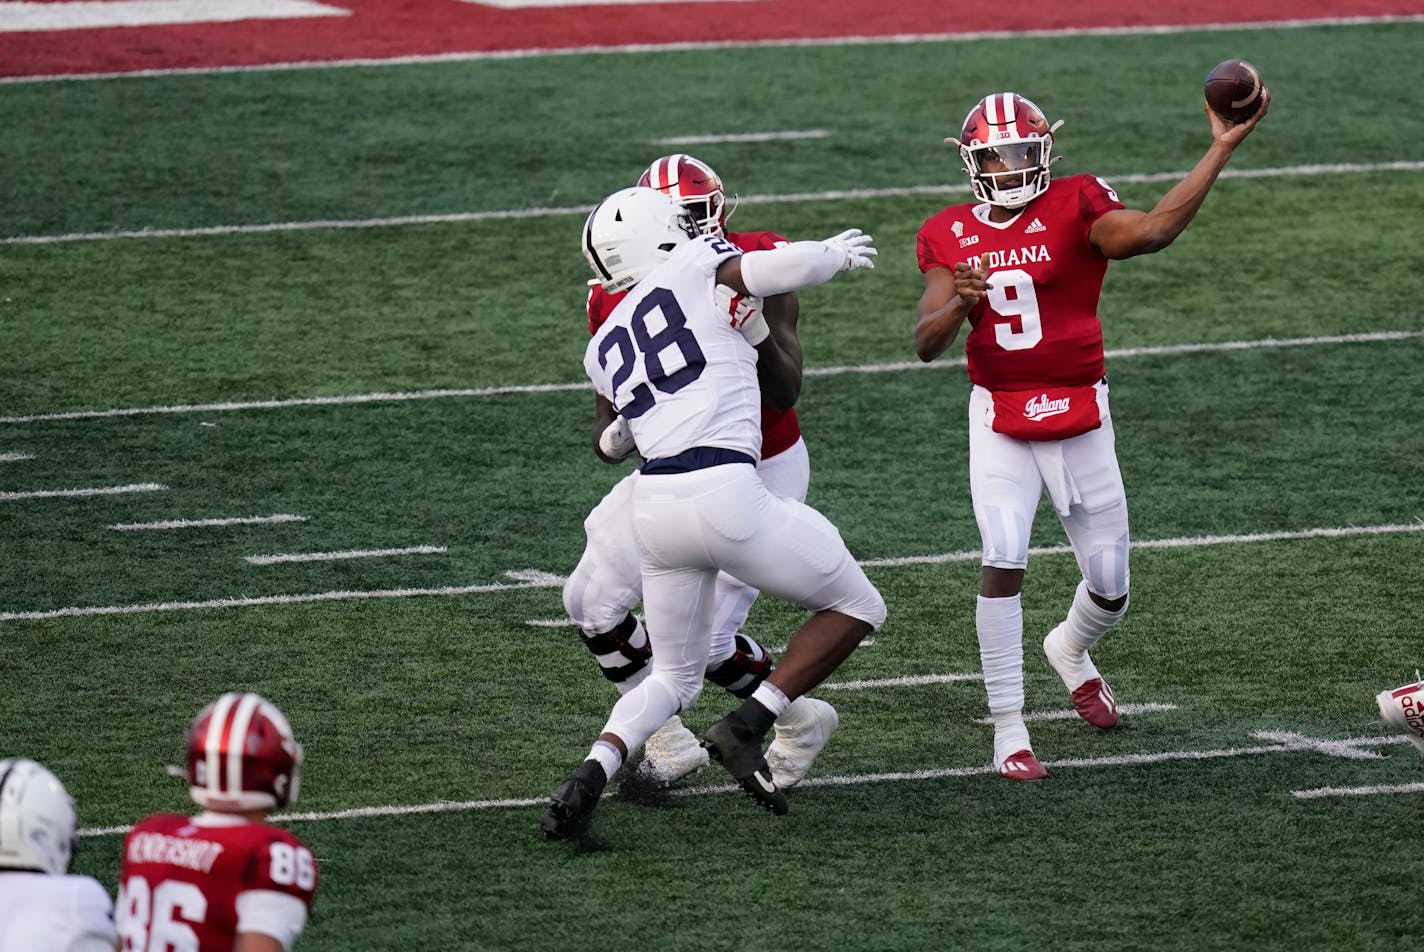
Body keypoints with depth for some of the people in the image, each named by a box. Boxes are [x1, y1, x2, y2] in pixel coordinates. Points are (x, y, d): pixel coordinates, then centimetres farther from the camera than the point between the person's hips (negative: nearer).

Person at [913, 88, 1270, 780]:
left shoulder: (1075, 210, -8)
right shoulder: (951, 237, 1)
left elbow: (1152, 230, -28)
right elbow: (926, 344, -6)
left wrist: (1222, 148, -32)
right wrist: (960, 301, -28)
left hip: (1080, 419, 0)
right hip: (1001, 423, 0)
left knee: (1110, 586, 8)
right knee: (1004, 562, -19)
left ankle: (1070, 650, 46)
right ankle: (1008, 729, -10)